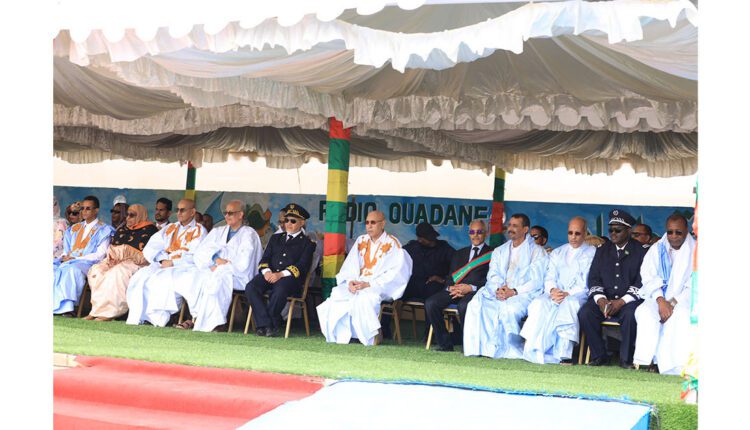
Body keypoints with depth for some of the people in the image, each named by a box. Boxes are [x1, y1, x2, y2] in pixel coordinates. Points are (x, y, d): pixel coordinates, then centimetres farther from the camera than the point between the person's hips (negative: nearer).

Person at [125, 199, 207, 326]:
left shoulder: (199, 231, 7)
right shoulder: (170, 228, 23)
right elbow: (150, 248, 14)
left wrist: (172, 263, -12)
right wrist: (162, 259, -5)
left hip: (185, 268, -5)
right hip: (164, 266, 5)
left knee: (159, 280, -32)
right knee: (140, 277, -22)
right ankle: (157, 317, -29)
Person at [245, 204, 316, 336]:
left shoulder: (307, 243, 11)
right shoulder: (275, 238, 28)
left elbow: (302, 266, -3)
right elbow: (265, 258, 18)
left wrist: (281, 274, -19)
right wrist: (266, 271, -7)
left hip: (290, 278, -4)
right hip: (270, 275, 5)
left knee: (279, 290, -39)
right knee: (251, 287, -27)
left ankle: (272, 324, -20)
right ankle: (265, 324, -27)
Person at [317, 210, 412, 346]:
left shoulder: (392, 244, 0)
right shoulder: (361, 241, 17)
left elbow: (395, 272, -9)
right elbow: (349, 266, 14)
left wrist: (369, 284, -17)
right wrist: (350, 281, -9)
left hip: (379, 287, -5)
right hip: (356, 284, 5)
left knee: (363, 299, -36)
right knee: (336, 295, -24)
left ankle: (368, 342, -27)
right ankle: (338, 341, -22)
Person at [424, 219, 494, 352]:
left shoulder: (493, 254, 11)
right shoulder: (460, 253, 28)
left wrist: (472, 287, -16)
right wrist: (450, 288, -3)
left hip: (476, 290, -5)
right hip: (455, 290, 5)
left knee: (463, 305, -39)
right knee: (430, 303, -22)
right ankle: (445, 344, -13)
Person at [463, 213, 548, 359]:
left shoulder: (537, 251, 6)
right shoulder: (499, 251, 24)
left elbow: (536, 281, -5)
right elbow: (492, 275, 12)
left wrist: (514, 292, -17)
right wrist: (497, 289, -11)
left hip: (523, 294, -4)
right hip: (497, 293, 5)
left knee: (509, 308, -37)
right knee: (476, 305, -25)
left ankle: (511, 350, -22)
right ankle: (483, 347, -25)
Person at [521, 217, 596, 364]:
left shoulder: (592, 253, 11)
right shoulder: (557, 253, 26)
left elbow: (588, 283, -1)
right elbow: (549, 278, 15)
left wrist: (568, 294, -15)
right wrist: (552, 290, -8)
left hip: (577, 295, -4)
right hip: (556, 294, 4)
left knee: (569, 304, -38)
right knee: (539, 303, -29)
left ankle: (563, 353, -41)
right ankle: (535, 350, -35)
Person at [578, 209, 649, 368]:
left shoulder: (641, 250, 4)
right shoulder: (602, 250, 17)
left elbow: (642, 281, -5)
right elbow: (593, 278, 11)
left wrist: (622, 302, -17)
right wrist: (600, 300, -9)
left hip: (629, 300, -4)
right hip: (604, 299, 4)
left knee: (631, 315, -36)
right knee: (584, 313, -24)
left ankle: (626, 358, -17)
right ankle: (599, 355, -10)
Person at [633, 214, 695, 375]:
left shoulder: (694, 251, 3)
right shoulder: (656, 250, 11)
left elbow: (693, 286, -4)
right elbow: (649, 278, 2)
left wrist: (673, 303, -17)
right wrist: (660, 301, -16)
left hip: (684, 300, -2)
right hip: (658, 297, 2)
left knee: (681, 316, -36)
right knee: (645, 312, -30)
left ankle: (674, 366, -33)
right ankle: (656, 360, -26)